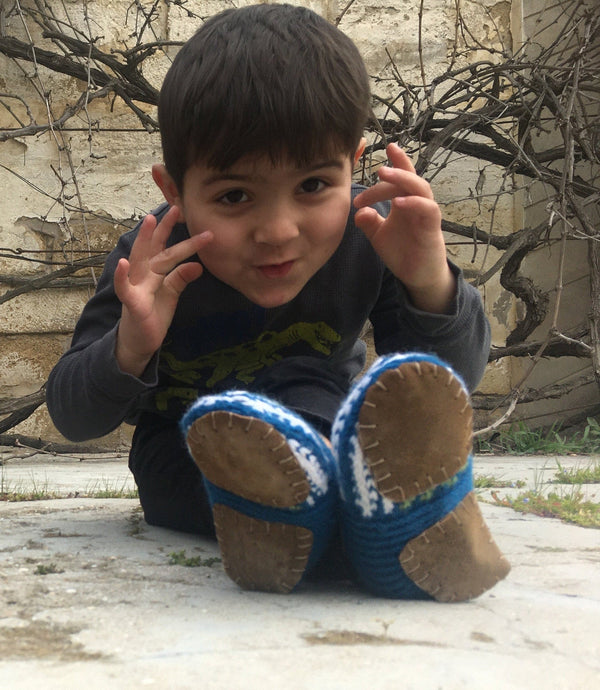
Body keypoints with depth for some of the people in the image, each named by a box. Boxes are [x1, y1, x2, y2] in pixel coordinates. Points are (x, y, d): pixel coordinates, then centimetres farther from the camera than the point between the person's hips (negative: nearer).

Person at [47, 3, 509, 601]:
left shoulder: (373, 237, -19)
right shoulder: (157, 265, -21)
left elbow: (453, 384, -13)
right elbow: (71, 418, -14)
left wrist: (431, 287, -35)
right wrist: (128, 351, -38)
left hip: (319, 424, 1)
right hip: (187, 456, -1)